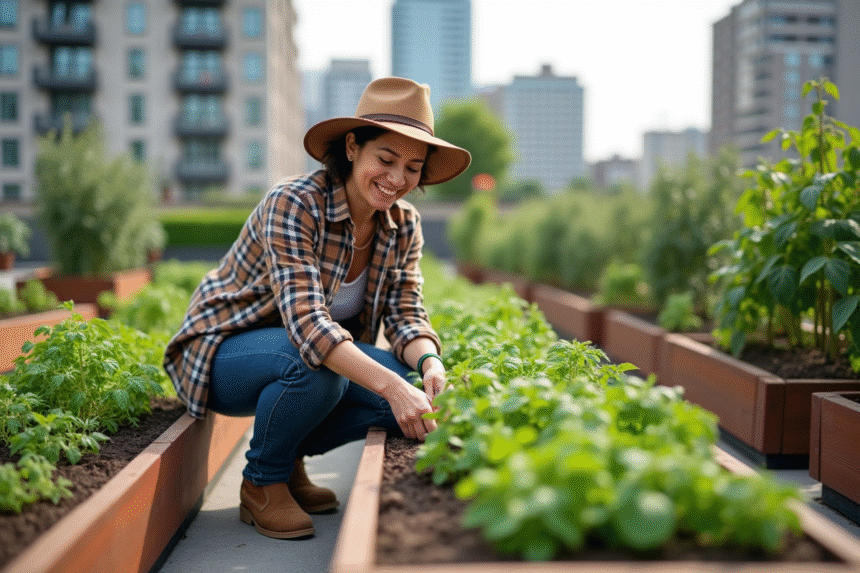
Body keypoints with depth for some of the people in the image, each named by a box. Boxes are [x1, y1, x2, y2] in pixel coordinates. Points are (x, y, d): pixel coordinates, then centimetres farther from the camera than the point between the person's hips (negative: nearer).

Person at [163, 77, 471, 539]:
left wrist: (430, 363, -32)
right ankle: (261, 483, -8)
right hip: (224, 349, -6)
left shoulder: (404, 225, -6)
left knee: (413, 389, -19)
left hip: (328, 348, 6)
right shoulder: (293, 204, -27)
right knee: (315, 365, -38)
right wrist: (390, 385, -48)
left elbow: (406, 313, -8)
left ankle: (290, 459, 5)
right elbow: (305, 320, -37)